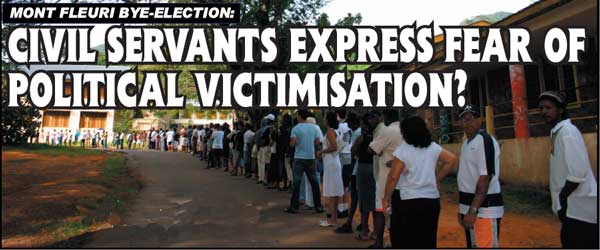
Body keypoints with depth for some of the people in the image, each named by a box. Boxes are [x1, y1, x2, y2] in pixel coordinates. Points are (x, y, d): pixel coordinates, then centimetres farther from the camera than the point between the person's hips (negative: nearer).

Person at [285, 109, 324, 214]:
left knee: (296, 182, 1)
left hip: (299, 158, -4)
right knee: (314, 182, 9)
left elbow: (292, 143, -15)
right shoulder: (313, 127, 5)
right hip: (311, 158, 4)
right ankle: (318, 206, 13)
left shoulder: (296, 128, -8)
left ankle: (294, 206, 4)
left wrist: (295, 143, 7)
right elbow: (318, 142, 5)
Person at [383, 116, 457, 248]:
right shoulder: (433, 147, 3)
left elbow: (393, 177, -13)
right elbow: (451, 160, 7)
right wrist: (436, 179, 12)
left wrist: (386, 198, -3)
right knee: (428, 240, 13)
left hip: (407, 201, -5)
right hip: (431, 200, 5)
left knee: (404, 241, 6)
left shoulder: (402, 150, -12)